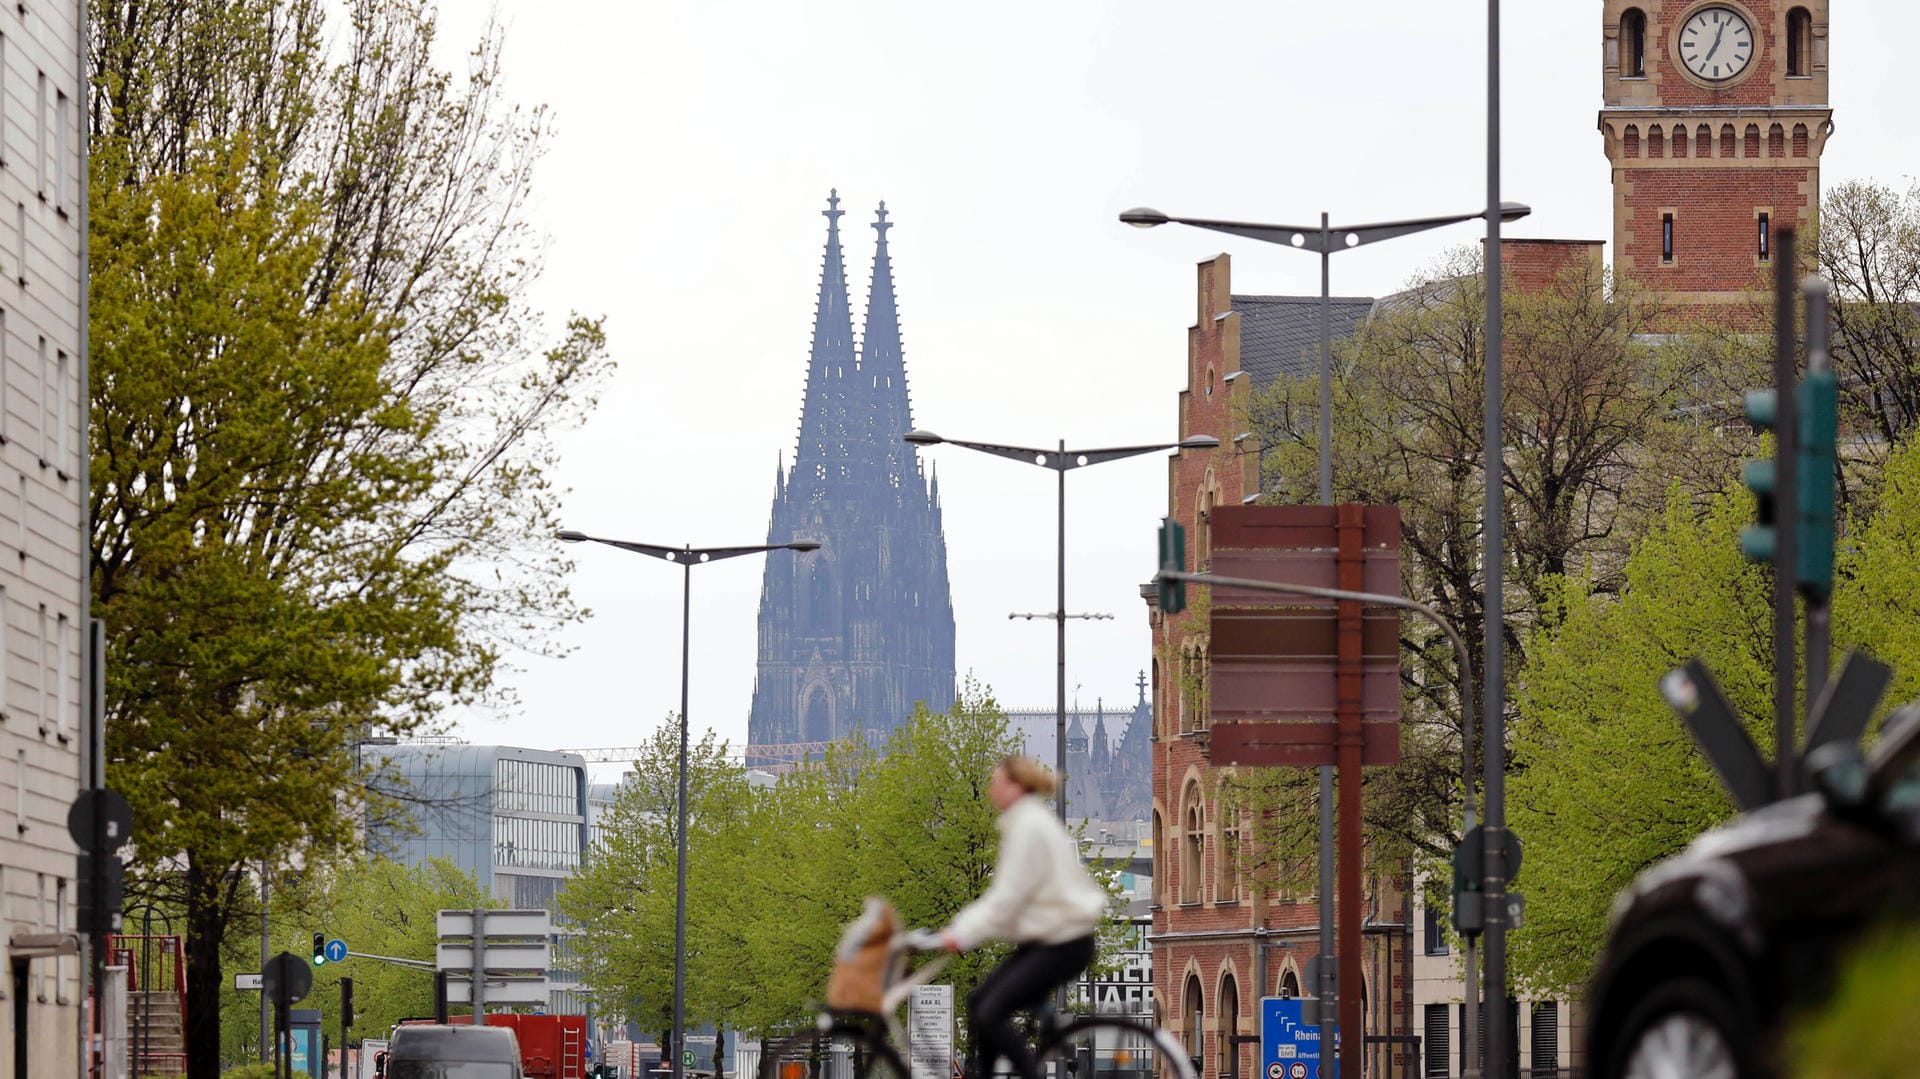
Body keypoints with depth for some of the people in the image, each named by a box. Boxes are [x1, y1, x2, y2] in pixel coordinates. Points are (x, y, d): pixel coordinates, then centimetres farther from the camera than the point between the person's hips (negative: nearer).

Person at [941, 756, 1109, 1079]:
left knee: (989, 1014, -16)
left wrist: (964, 935, -18)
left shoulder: (1030, 827, -15)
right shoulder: (1022, 823, 16)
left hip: (1063, 945, -10)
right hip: (1044, 940, 10)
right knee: (978, 1002, 9)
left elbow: (1008, 897, -19)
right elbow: (1001, 894, 17)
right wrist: (958, 928, 8)